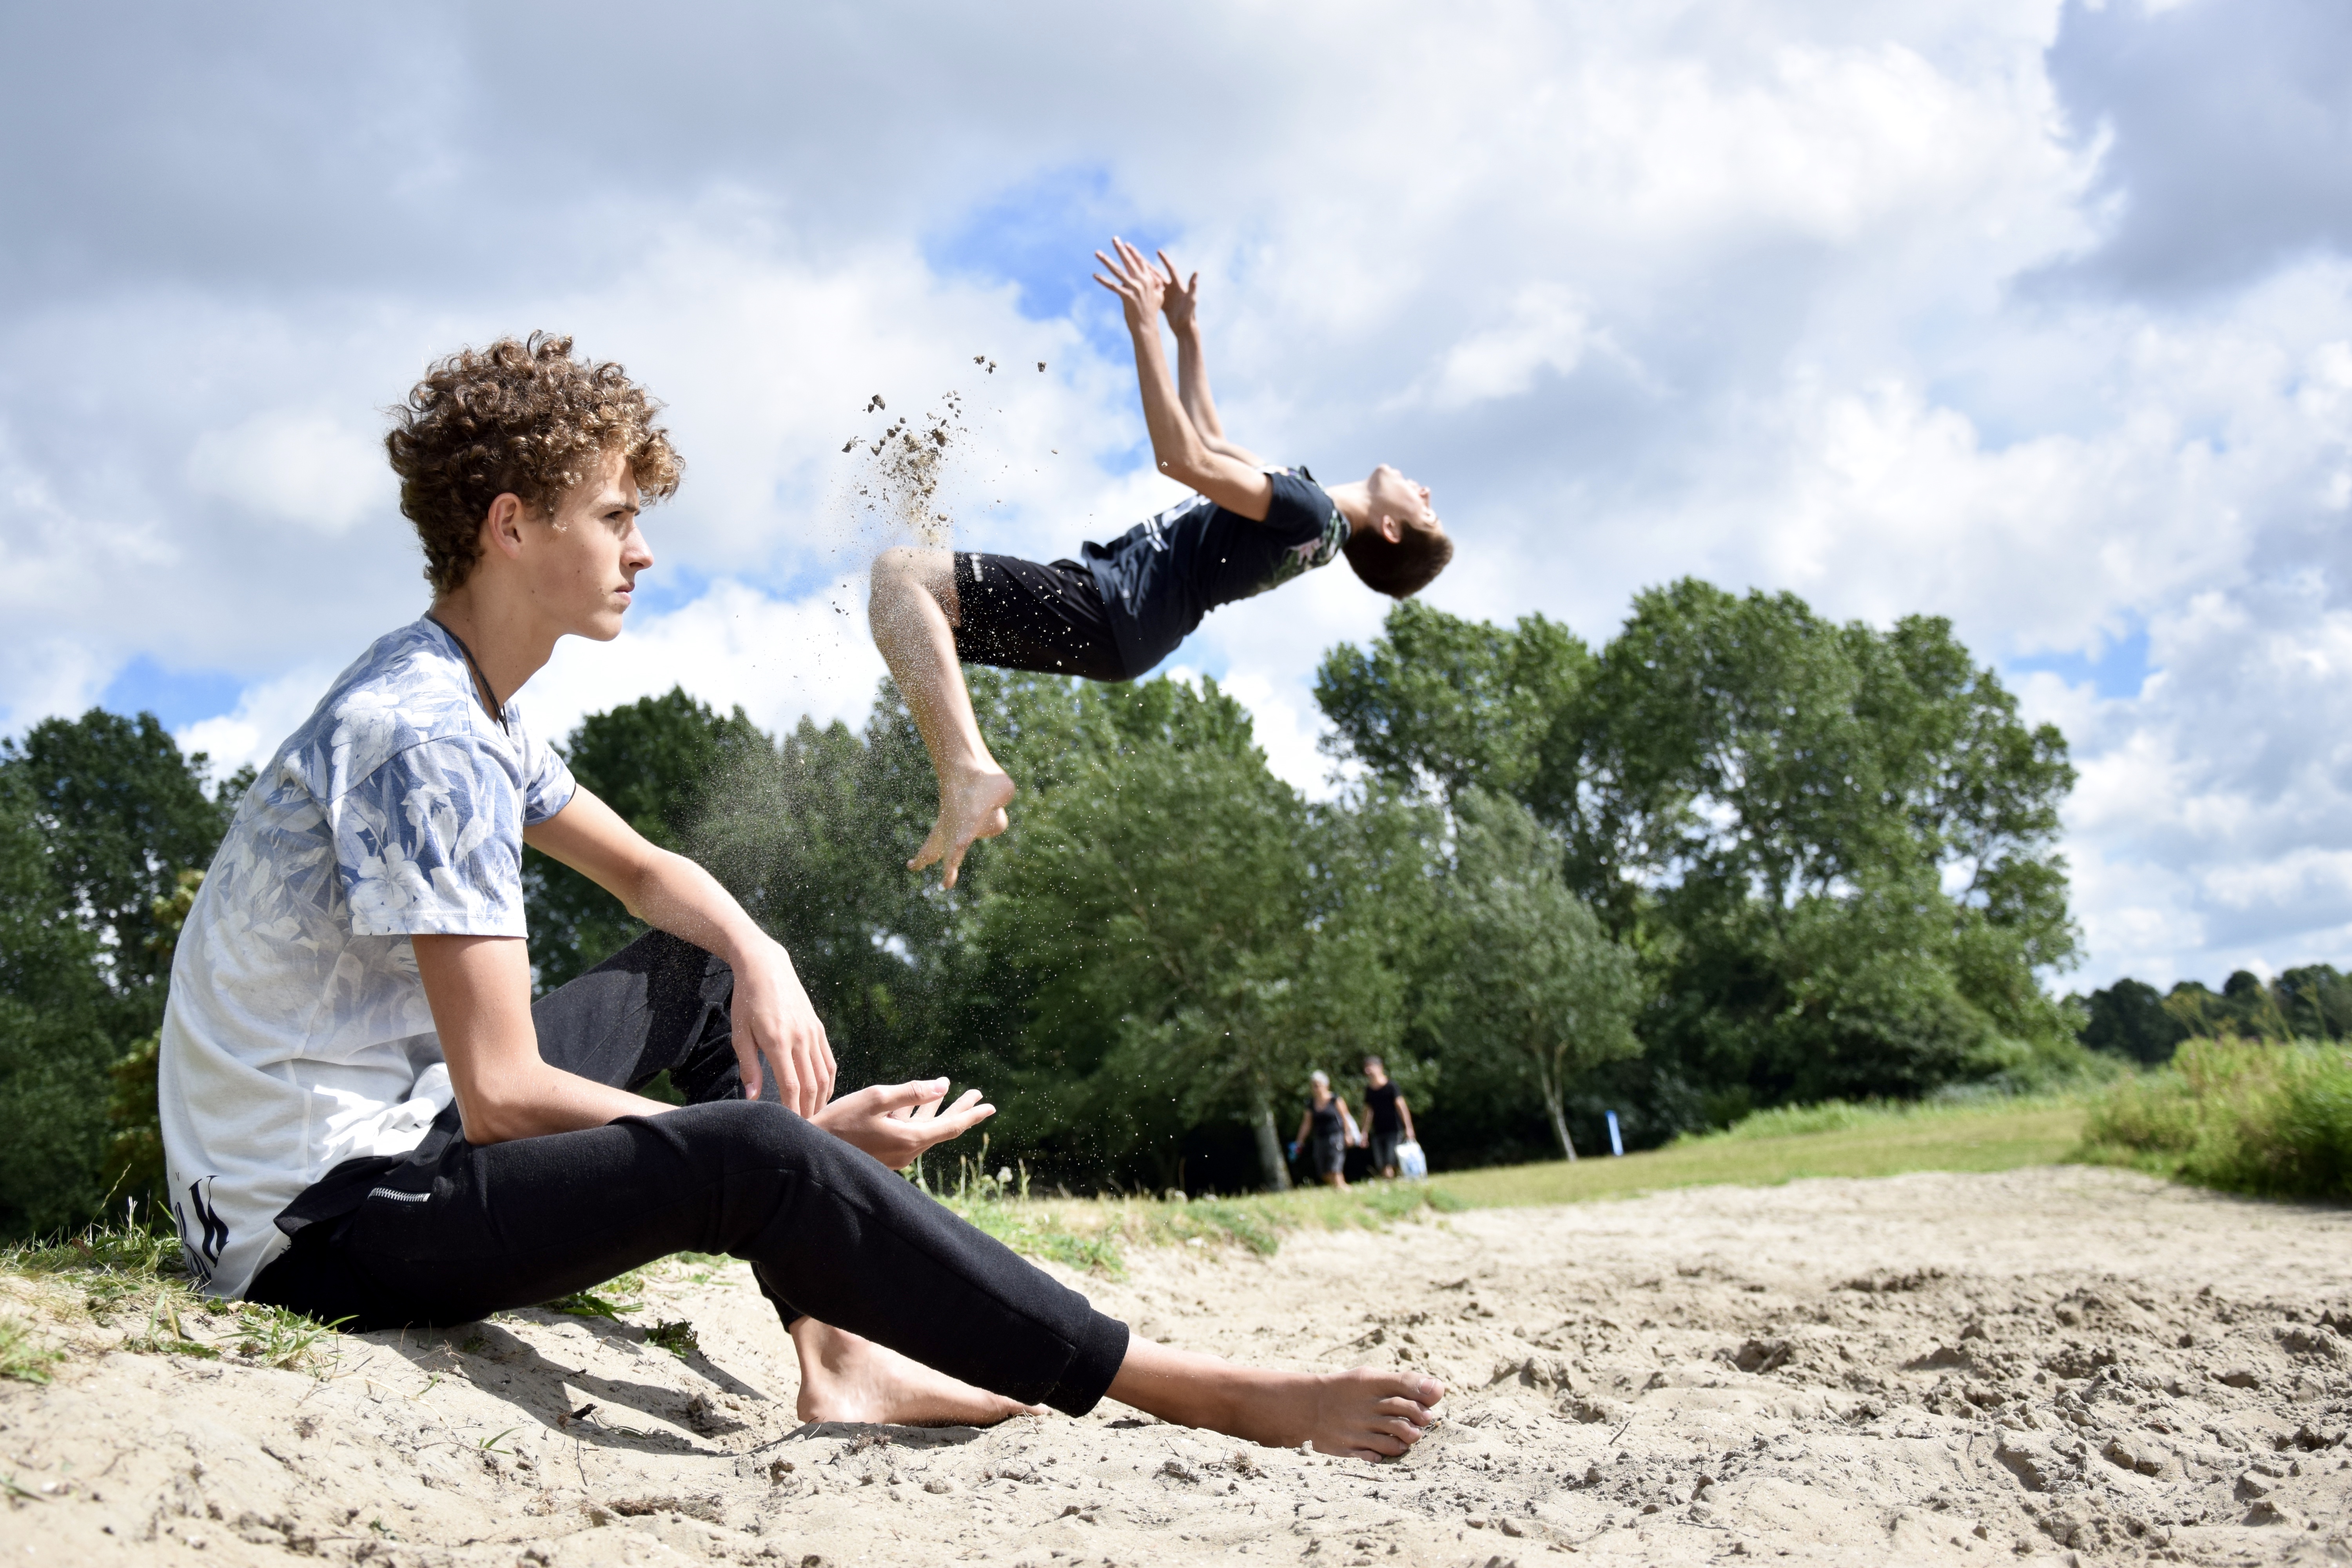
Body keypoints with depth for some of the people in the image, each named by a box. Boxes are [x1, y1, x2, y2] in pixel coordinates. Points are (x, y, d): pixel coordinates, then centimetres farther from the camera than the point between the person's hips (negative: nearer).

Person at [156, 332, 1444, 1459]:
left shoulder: (464, 705, 10)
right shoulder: (420, 737, -21)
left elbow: (646, 874, 21)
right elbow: (502, 1096, -26)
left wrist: (760, 961, -2)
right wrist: (802, 1146, -20)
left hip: (400, 1128, 11)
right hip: (312, 1225, -11)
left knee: (705, 965, 16)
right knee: (753, 1156, -29)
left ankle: (837, 1355, 3)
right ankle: (1206, 1397, -23)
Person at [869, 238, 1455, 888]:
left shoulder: (1312, 512, -13)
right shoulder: (1303, 509, 17)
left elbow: (1184, 458, -21)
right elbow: (1210, 442, 31)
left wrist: (1145, 328, -22)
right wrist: (1187, 333, 28)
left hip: (1106, 609, -10)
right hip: (1108, 619, 10)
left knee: (901, 575, -21)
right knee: (914, 612, 19)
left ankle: (970, 774, -26)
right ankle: (975, 804, 7)